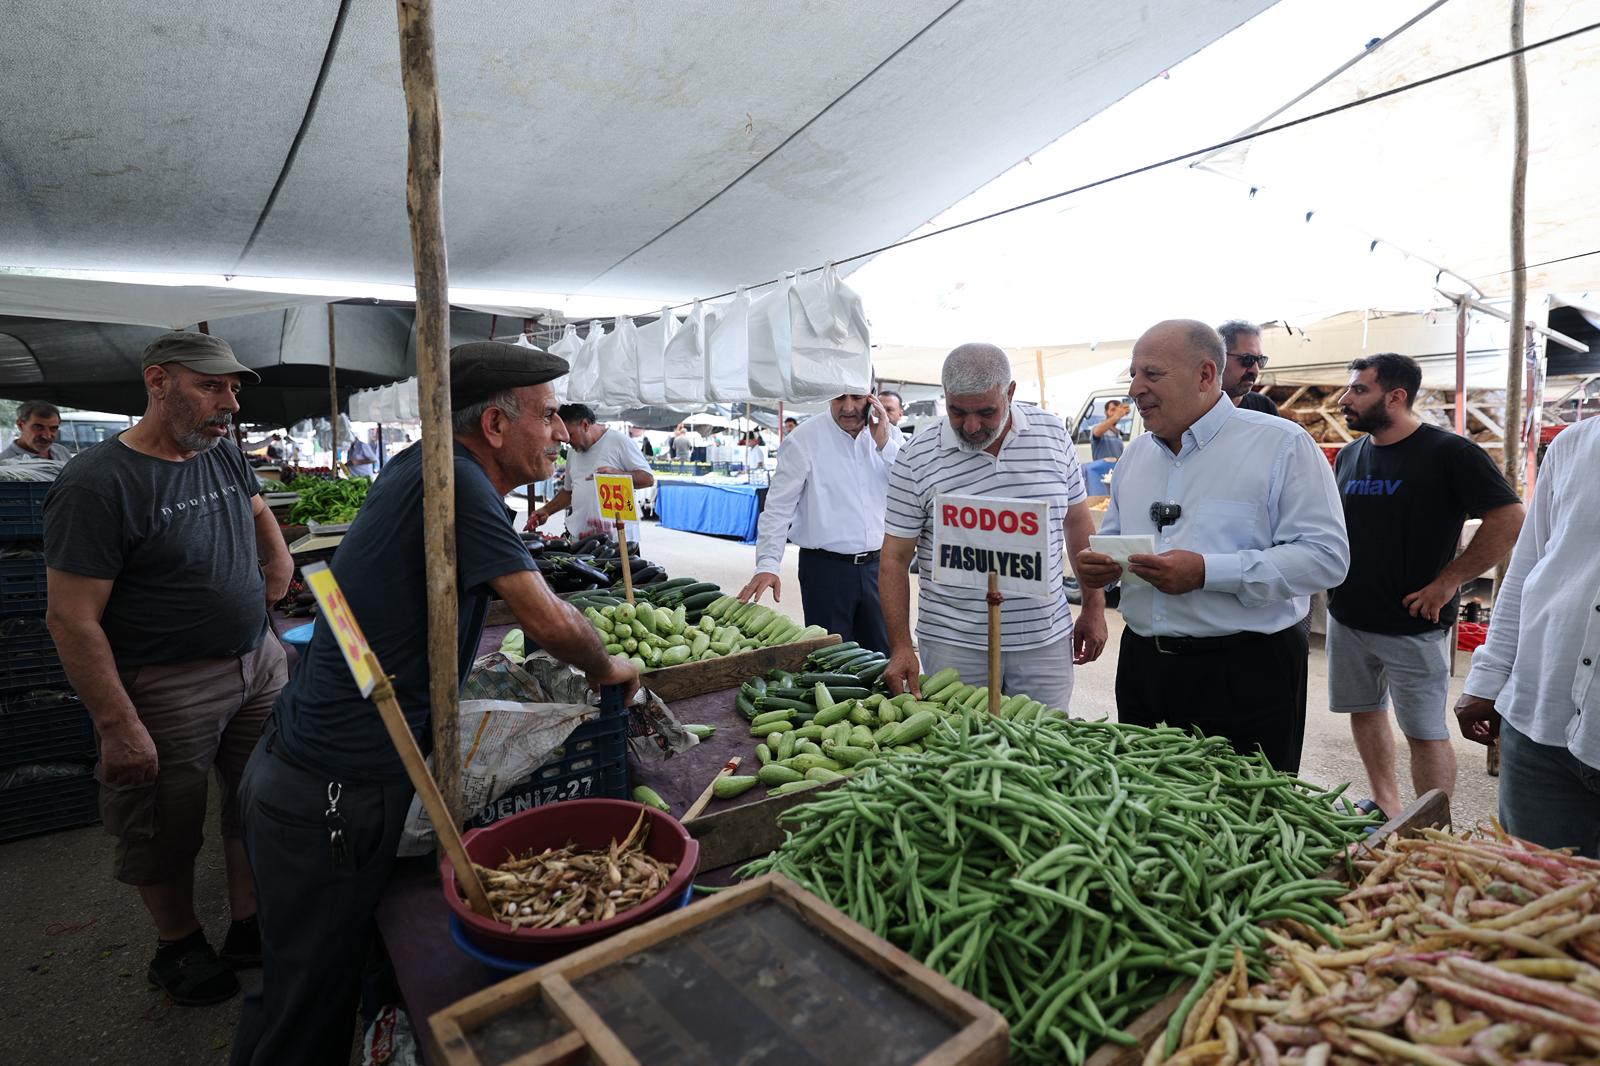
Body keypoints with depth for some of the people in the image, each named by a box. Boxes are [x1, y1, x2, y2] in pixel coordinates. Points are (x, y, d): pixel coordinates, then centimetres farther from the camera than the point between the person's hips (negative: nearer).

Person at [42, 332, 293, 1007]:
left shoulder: (224, 454, 4)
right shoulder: (97, 484, -18)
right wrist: (118, 726, -20)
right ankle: (178, 947, 37)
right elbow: (72, 620, -19)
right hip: (167, 688, -6)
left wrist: (279, 556, 9)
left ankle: (249, 929, 35)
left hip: (259, 660, 7)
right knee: (167, 833, 13)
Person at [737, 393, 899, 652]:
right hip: (826, 568, -3)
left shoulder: (888, 435, 6)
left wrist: (885, 445, -11)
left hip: (877, 565, 4)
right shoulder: (804, 440, -6)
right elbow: (779, 507, -9)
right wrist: (768, 565, -19)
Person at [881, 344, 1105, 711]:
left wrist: (1094, 608, 10)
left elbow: (1078, 523, 11)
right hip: (953, 646, -2)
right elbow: (895, 559, -5)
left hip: (1046, 640, 2)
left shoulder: (1052, 434, 1)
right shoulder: (917, 457, -7)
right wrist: (900, 647, -12)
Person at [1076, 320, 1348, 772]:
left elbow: (1326, 555, -15)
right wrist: (1095, 567, -3)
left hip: (1245, 674, -5)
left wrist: (1208, 572, -24)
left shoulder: (1282, 445, -7)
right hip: (1143, 665, 6)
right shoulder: (1135, 453, 12)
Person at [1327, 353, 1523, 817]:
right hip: (1347, 618, 6)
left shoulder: (1450, 453, -9)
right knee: (1364, 711, 15)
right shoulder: (1350, 456, 9)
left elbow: (1510, 519, -13)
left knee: (1425, 732, 0)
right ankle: (1387, 806, 31)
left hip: (1413, 624, -6)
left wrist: (1448, 581, -16)